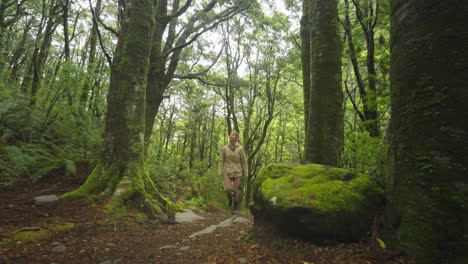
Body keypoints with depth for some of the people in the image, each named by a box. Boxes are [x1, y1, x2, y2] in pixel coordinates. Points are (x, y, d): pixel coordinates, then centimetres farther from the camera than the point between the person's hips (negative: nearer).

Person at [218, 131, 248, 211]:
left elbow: (244, 161, -2)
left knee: (235, 190, 1)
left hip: (237, 172, -1)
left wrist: (246, 174, 0)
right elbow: (221, 161, -1)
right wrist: (219, 172, -5)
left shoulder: (240, 148, -8)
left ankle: (236, 205, 29)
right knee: (227, 189, -14)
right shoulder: (224, 148, -4)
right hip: (228, 172, 1)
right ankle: (230, 199, 21)